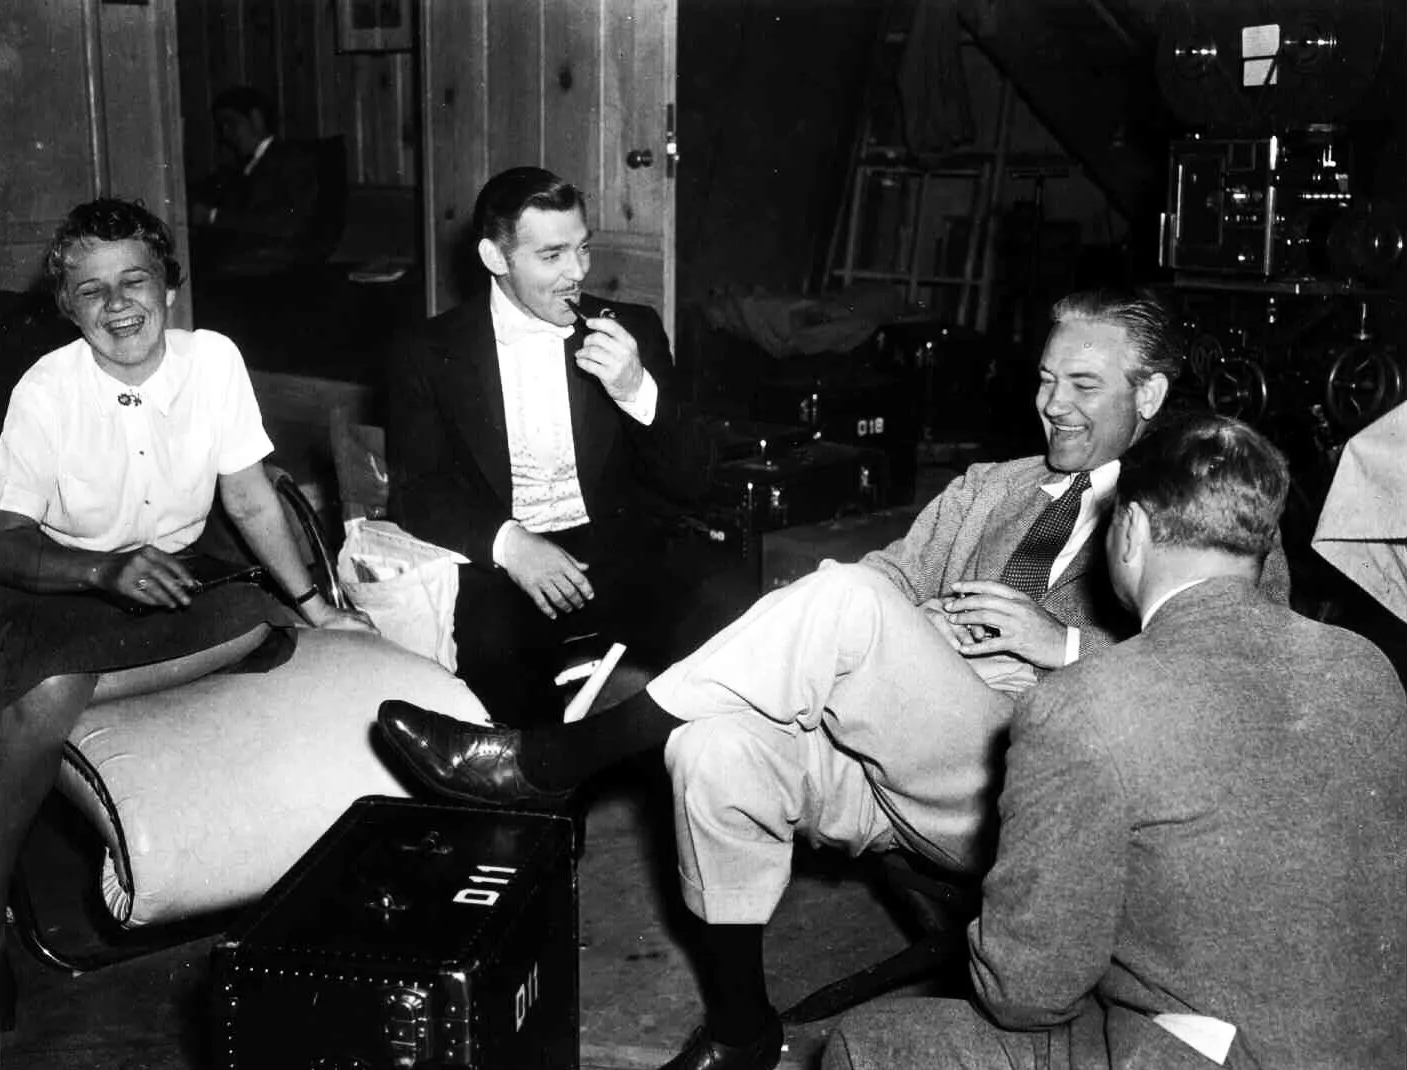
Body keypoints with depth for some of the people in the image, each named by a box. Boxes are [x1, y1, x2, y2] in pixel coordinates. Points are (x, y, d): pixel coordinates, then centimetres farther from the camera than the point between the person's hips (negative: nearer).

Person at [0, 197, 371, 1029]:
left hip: (171, 576, 4)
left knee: (260, 621, -25)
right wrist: (106, 571, -31)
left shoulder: (213, 360, -8)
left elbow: (251, 501, 0)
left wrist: (311, 602, -5)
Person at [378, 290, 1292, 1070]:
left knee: (847, 601, -29)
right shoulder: (990, 488, 27)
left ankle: (556, 758, -21)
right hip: (902, 758, 6)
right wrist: (908, 640, -5)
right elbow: (890, 577, 19)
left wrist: (1066, 643, -14)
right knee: (716, 746, -25)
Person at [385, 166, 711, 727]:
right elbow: (415, 491, 1)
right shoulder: (432, 351, 6)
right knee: (492, 645, -35)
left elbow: (690, 481, 7)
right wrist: (505, 541, -18)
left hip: (620, 554, 2)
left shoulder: (632, 329, 10)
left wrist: (638, 392, -12)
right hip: (502, 564, -1)